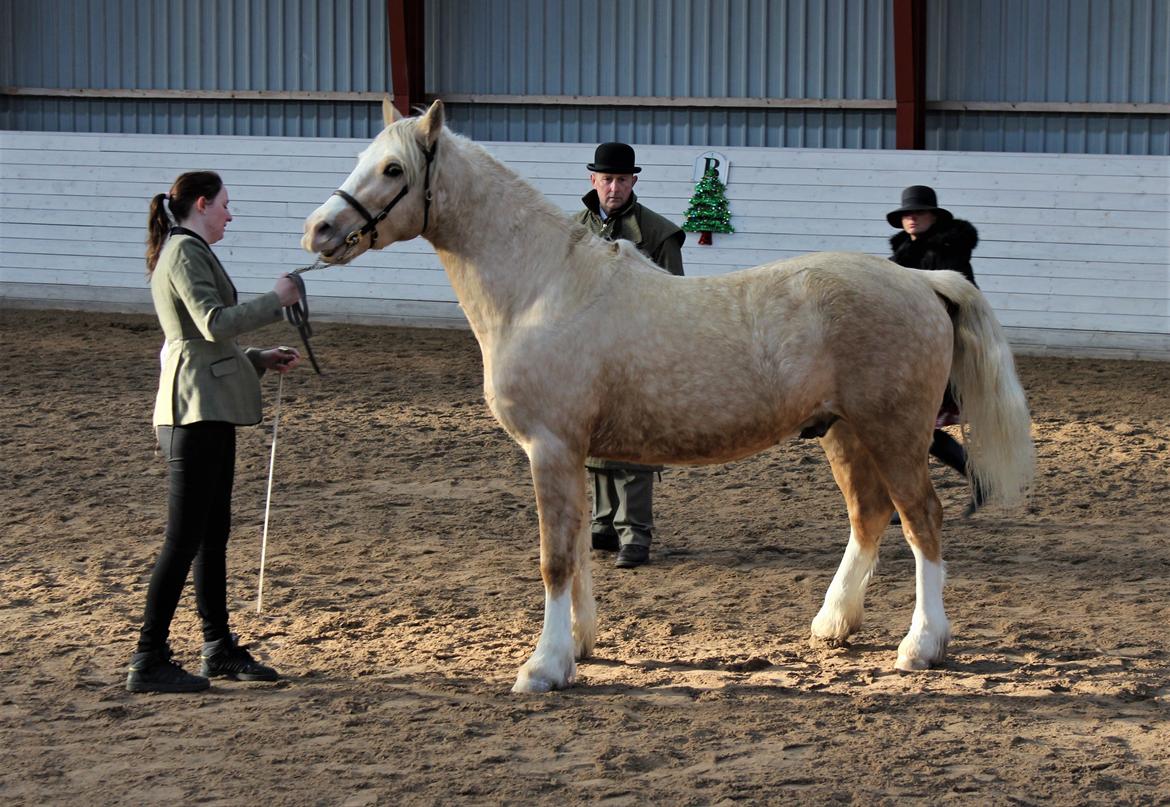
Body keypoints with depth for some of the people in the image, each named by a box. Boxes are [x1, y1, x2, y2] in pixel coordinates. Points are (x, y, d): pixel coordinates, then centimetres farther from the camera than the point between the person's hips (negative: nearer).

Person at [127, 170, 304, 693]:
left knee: (214, 533, 15)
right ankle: (149, 661, -7)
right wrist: (276, 300, -14)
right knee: (185, 538, -9)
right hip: (197, 409, -11)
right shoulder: (187, 253, -12)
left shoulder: (188, 252, 20)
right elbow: (214, 323, -24)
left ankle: (219, 649, 22)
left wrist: (259, 360, 16)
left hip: (212, 410, 11)